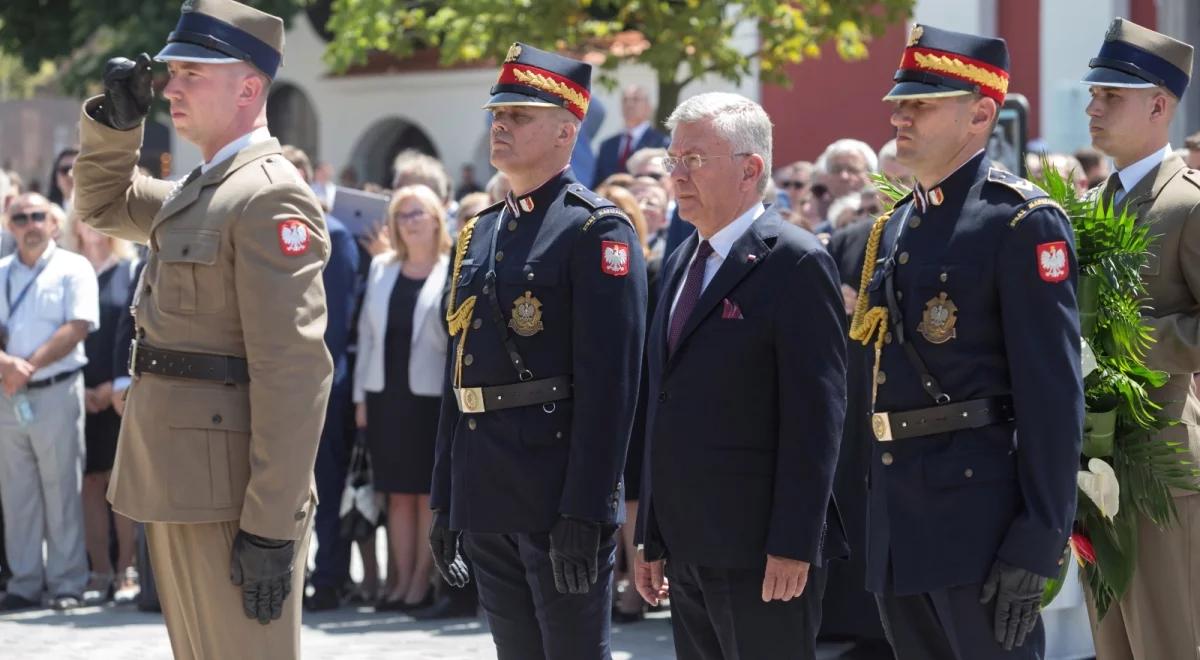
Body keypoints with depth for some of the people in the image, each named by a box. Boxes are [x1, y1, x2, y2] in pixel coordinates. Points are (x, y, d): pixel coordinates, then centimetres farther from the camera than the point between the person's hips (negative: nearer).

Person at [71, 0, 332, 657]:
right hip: (180, 488, 10)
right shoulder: (195, 191, 15)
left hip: (229, 497, -10)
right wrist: (116, 116, 12)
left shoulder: (269, 196, -15)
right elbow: (102, 202, 33)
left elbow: (293, 372, -21)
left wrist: (271, 528, -24)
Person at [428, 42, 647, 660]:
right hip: (486, 500, 7)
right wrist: (445, 500, 16)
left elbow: (609, 384, -16)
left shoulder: (597, 230, -8)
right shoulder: (478, 234, 16)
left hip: (559, 494, -7)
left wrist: (582, 514, -21)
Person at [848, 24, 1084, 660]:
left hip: (976, 511, -8)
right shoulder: (893, 227, 16)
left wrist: (1036, 547, -20)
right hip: (897, 523, 8)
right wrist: (867, 516, 18)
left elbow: (1053, 394, -15)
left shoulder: (1023, 224, -10)